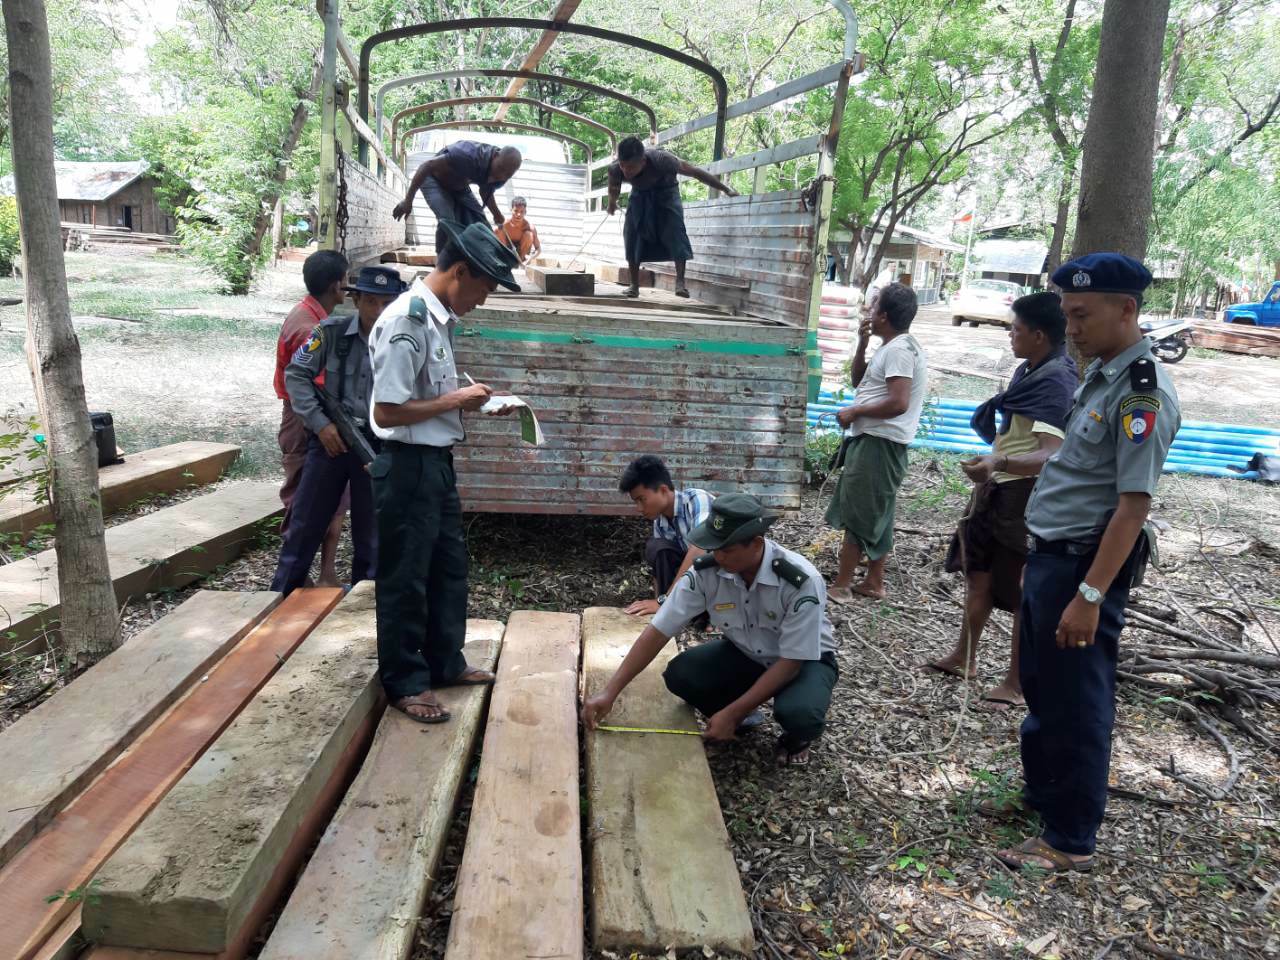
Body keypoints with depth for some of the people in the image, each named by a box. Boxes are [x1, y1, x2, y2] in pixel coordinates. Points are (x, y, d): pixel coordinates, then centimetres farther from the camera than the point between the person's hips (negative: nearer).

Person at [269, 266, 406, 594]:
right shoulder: (332, 332, -6)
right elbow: (296, 375, -1)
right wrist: (320, 422, -9)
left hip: (378, 447, 0)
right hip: (330, 439, 0)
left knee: (372, 533, 11)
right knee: (305, 524, 10)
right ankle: (280, 598, 25)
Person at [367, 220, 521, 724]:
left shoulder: (440, 318, 8)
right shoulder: (406, 321, -21)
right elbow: (387, 412, -23)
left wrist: (475, 401, 4)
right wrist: (456, 400, -16)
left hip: (437, 461, 10)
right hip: (408, 465, -9)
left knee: (449, 564, 19)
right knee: (405, 578, 4)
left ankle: (445, 661, 35)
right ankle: (404, 683, 20)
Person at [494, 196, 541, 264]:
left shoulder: (530, 227, -27)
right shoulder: (504, 223, -25)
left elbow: (538, 249, -20)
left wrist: (530, 258, -37)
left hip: (522, 249, 0)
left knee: (529, 235, -29)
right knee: (499, 231, -26)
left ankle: (522, 257, -8)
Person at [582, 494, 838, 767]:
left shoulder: (801, 581, -33)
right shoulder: (705, 572, -22)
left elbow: (791, 661, -27)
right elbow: (658, 631, -19)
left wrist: (732, 713, -29)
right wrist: (609, 692, -24)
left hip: (805, 660, -3)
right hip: (744, 653, 3)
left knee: (798, 713, -35)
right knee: (680, 674, -22)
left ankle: (798, 735, 3)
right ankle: (741, 716, 7)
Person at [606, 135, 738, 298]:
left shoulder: (661, 160, -39)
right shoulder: (615, 169, -30)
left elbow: (695, 171, -28)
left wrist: (726, 189, -22)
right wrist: (612, 203, 18)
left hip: (665, 192, -3)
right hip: (640, 194, 3)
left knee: (675, 230, -22)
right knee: (632, 234, -10)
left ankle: (680, 281, -22)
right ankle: (634, 285, -2)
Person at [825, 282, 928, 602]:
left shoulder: (899, 349, -17)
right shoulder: (892, 347, 16)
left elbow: (898, 403, -26)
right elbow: (858, 381, 22)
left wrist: (855, 412, -15)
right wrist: (862, 344, 8)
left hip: (878, 443, -11)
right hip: (873, 441, 11)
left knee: (856, 515, -4)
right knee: (874, 514, 15)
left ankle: (841, 586, 4)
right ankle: (874, 582, 24)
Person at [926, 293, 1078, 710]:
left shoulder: (1057, 382, -22)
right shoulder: (1029, 371, 8)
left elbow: (1051, 454, -34)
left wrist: (999, 463, -51)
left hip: (1027, 497, -10)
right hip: (998, 490, 10)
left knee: (1022, 592, 2)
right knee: (977, 574, 19)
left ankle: (1017, 683, 15)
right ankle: (964, 657, 35)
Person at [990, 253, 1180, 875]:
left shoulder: (1142, 392, -19)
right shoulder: (1099, 375, 10)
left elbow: (1133, 503, -23)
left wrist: (1090, 595, -24)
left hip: (1087, 564, -9)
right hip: (1050, 556, 9)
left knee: (1076, 704, 4)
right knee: (1039, 687, 21)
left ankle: (1070, 839, 21)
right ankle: (1041, 793, 41)